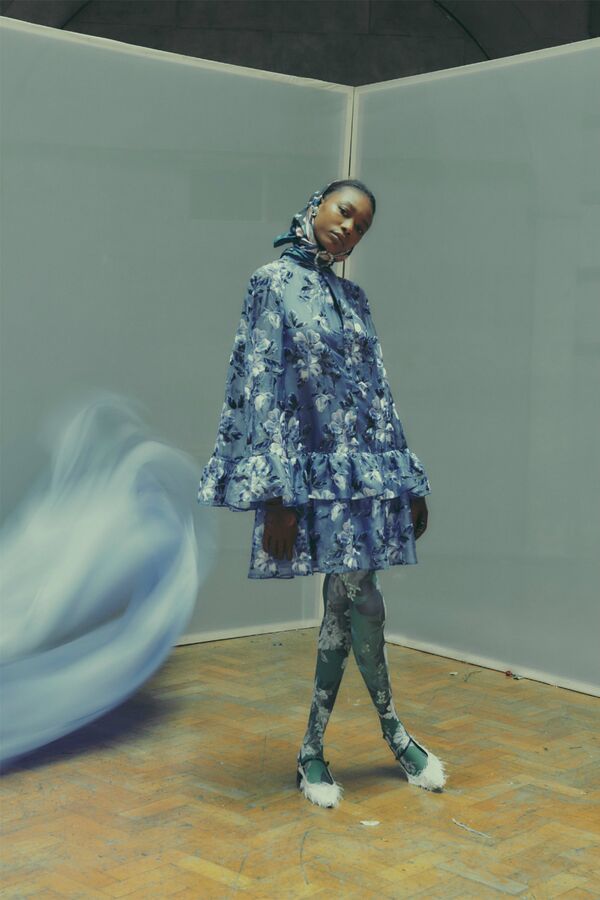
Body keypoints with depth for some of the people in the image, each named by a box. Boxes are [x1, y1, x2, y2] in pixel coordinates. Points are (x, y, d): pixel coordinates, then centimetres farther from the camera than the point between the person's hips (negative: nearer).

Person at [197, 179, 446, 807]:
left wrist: (411, 481, 14)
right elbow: (262, 390, -9)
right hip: (314, 470, -5)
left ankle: (312, 750, 18)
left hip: (365, 470, 5)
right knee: (361, 604, 1)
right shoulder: (272, 283, -2)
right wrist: (277, 493, -15)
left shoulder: (353, 298, 15)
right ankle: (392, 732, 21)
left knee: (348, 606, 5)